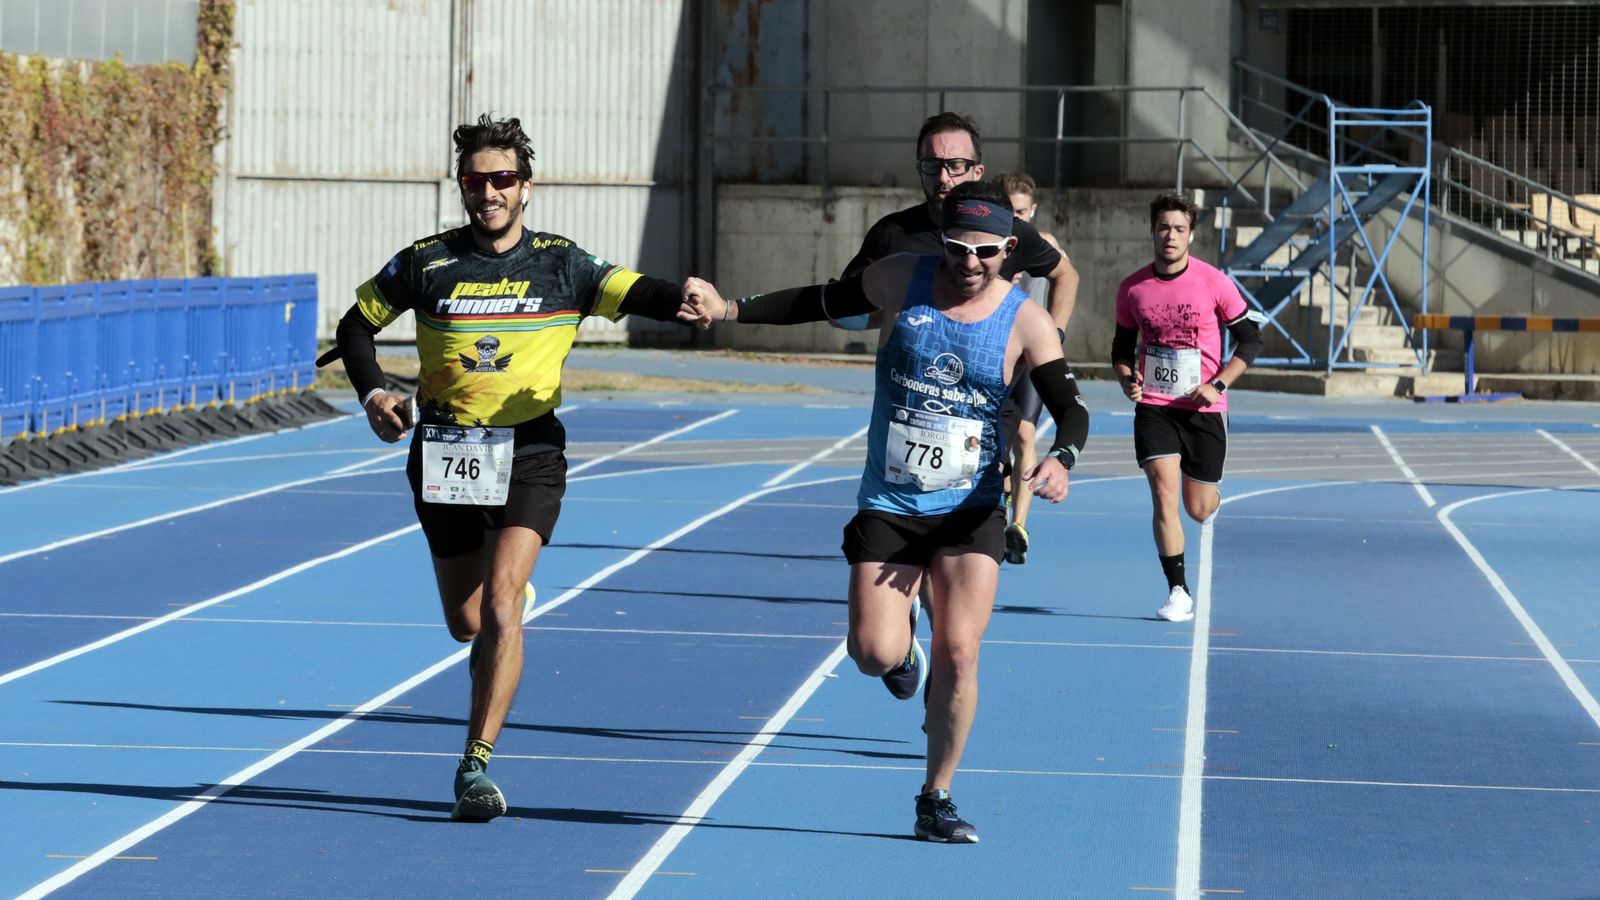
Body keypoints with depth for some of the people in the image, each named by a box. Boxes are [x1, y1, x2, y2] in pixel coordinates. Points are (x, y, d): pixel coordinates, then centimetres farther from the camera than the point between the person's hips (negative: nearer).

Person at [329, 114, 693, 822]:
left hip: (529, 452, -2)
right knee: (465, 624, 10)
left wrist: (689, 299, -37)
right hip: (445, 454, 2)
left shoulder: (561, 266, -2)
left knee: (500, 605, -19)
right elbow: (356, 324, 13)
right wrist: (373, 395, -4)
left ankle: (475, 765, -16)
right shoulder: (426, 263, 1)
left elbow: (638, 294, -14)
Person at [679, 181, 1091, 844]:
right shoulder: (902, 280, -3)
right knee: (873, 653, -9)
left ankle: (936, 801, 8)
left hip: (970, 511, -1)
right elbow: (821, 302, 12)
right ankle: (903, 638, 31)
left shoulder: (1025, 323, -7)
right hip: (887, 507, 1)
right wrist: (727, 310, 5)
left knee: (958, 655, -10)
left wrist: (1061, 458, -32)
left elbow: (1071, 406, -10)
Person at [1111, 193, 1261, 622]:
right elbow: (1123, 345, 15)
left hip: (1202, 408, -1)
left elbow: (1250, 338, 1)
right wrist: (1127, 379, -6)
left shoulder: (1214, 284, -7)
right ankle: (1178, 592, -9)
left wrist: (1218, 384, -11)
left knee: (1199, 510, 5)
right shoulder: (1132, 289, 0)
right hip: (1153, 406, 1)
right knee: (1164, 496, -15)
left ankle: (1207, 487, 45)